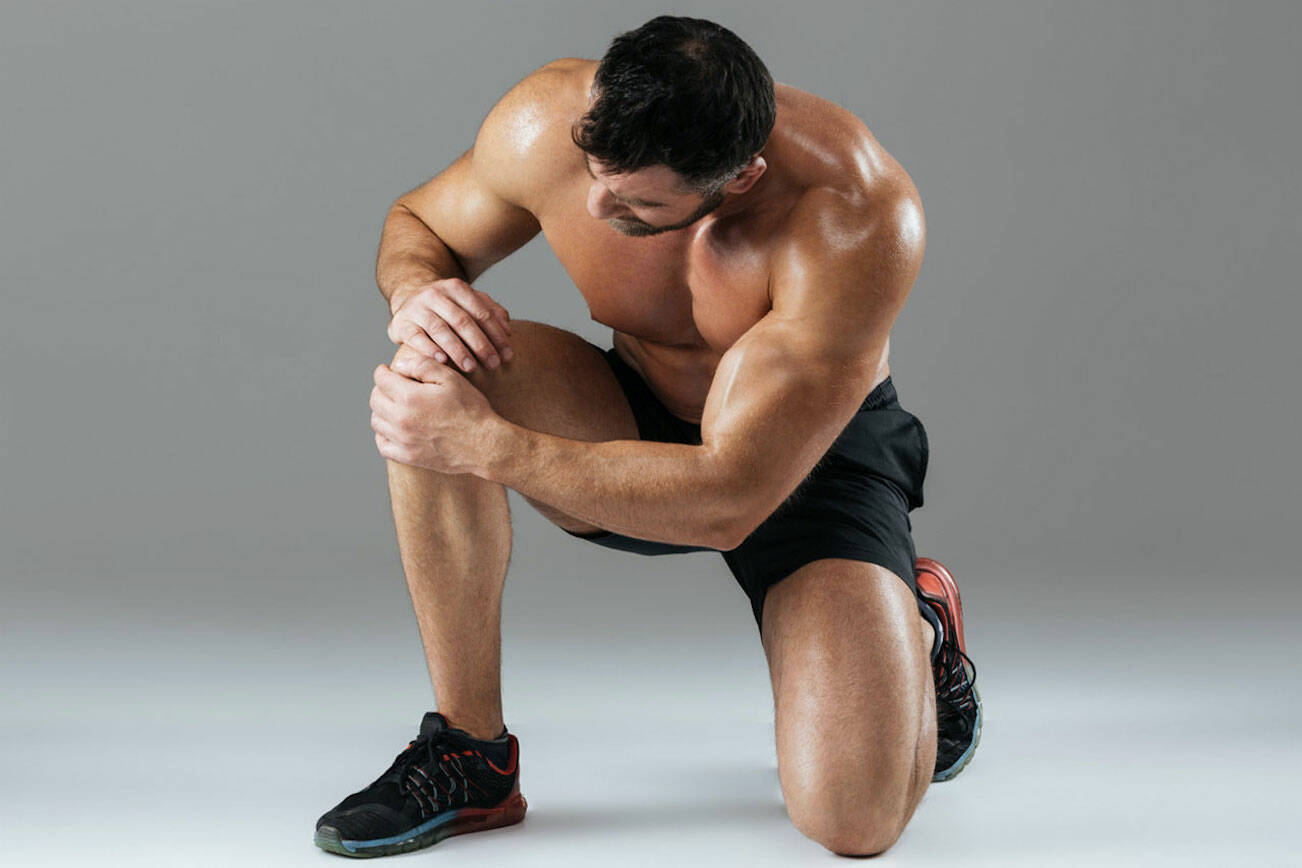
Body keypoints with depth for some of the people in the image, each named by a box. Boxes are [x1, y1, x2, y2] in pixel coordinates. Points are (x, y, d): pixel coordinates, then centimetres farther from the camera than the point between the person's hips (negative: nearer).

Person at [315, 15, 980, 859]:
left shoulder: (858, 219, -35)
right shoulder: (549, 123, -23)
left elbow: (728, 498, -35)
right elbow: (416, 223, -1)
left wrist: (484, 445, -38)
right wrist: (416, 287, -26)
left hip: (818, 451, -3)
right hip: (641, 423, 4)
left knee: (856, 817, -24)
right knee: (433, 369, -30)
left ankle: (917, 626, 14)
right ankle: (470, 753, -15)